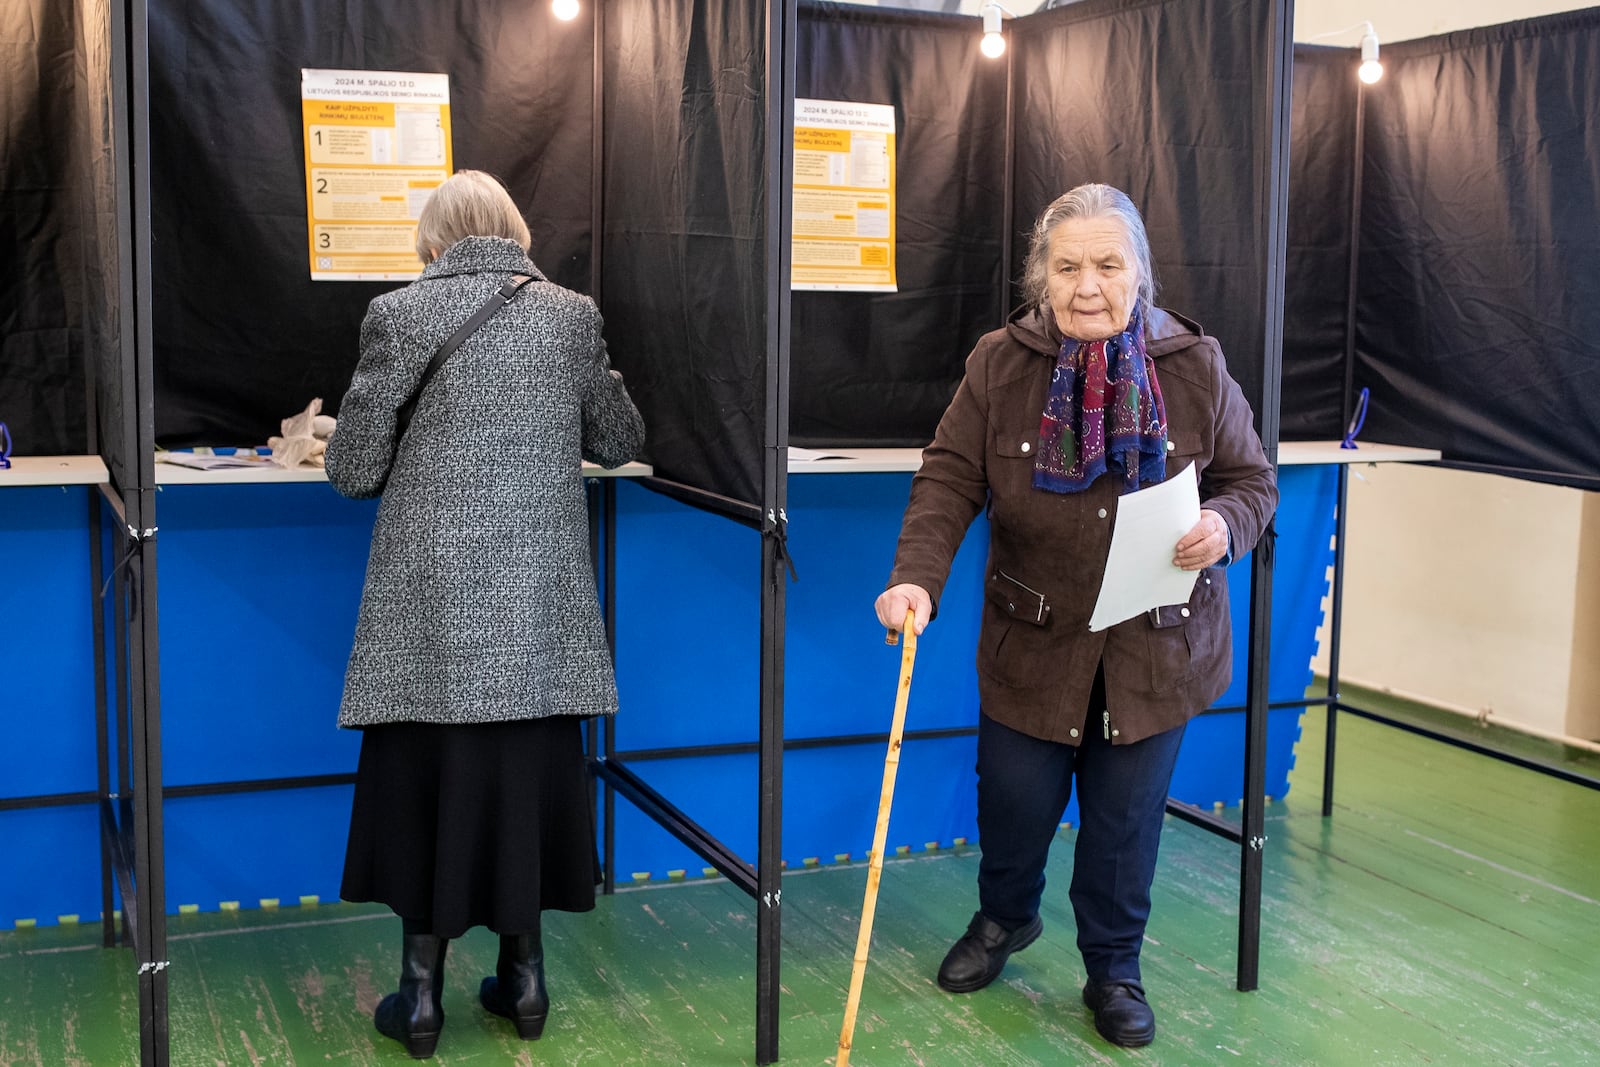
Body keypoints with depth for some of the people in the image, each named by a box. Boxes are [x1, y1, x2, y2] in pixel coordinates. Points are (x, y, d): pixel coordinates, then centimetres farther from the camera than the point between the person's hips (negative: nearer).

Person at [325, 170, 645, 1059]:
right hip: (541, 604, 2)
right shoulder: (572, 314, 1)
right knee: (529, 776, 12)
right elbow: (618, 444, 10)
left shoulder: (399, 315, -6)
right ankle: (524, 977, 22)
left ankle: (422, 992, 15)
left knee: (425, 783, 8)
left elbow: (353, 470, -5)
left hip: (436, 602, -2)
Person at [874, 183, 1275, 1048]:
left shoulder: (1195, 367, -5)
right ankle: (1004, 918, 45)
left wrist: (1223, 525, -20)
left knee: (1125, 819, 8)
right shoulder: (998, 365, -7)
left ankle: (1113, 970, 32)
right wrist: (917, 579, -25)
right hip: (1032, 643, 0)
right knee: (1015, 798, 12)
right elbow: (949, 482, -10)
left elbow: (1251, 480, 3)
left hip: (1154, 648, 0)